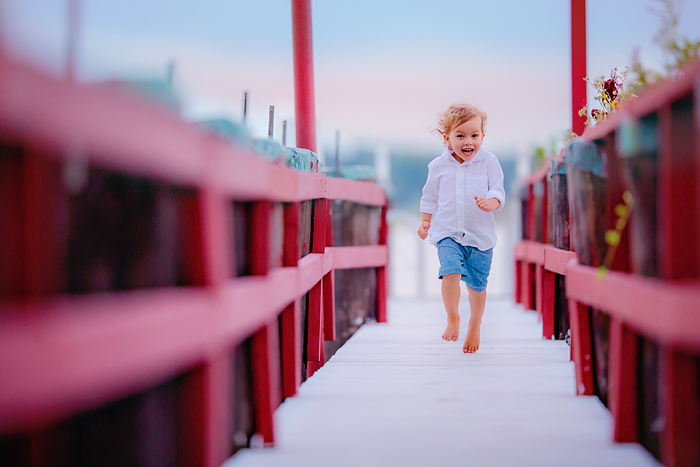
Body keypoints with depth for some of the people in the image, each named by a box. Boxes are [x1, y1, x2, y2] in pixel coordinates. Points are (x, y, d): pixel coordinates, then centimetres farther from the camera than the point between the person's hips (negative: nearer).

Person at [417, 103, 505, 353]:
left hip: (480, 234, 0)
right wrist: (426, 222, 6)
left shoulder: (488, 162, -1)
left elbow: (498, 191, -5)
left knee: (477, 283, 8)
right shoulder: (438, 166, 3)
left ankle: (475, 325, 30)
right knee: (451, 271, -22)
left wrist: (491, 202, -26)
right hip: (448, 233, 0)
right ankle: (452, 319, -5)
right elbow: (430, 197, 15)